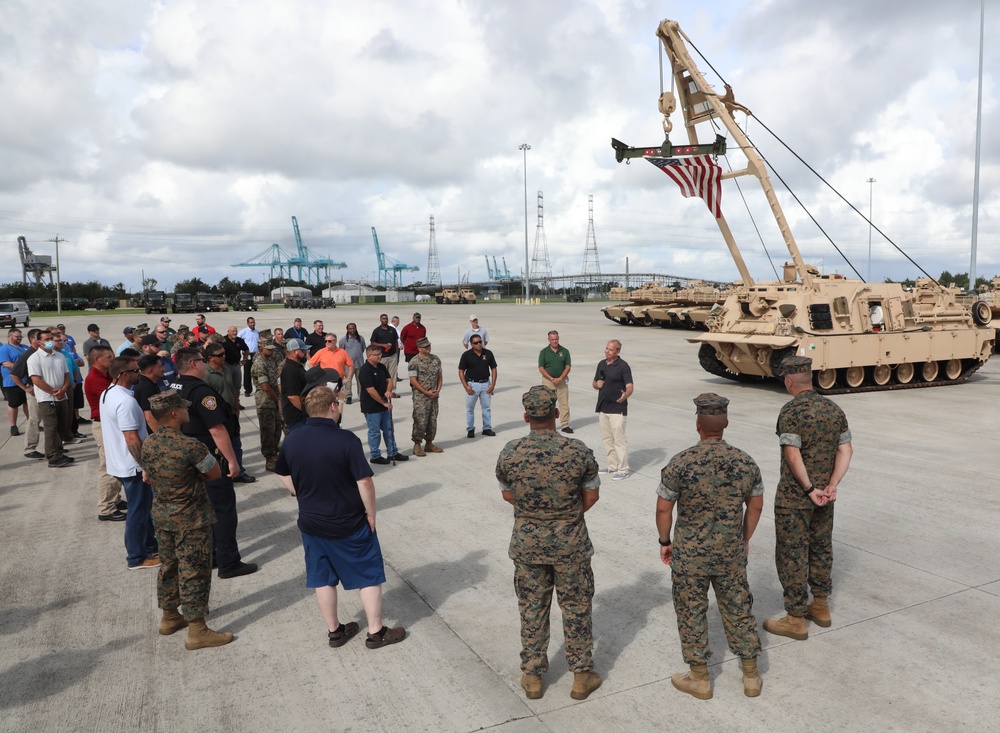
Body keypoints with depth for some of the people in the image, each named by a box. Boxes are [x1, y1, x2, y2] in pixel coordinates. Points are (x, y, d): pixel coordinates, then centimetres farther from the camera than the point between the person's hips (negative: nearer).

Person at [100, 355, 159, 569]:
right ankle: (137, 558, 15)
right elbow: (132, 439, -26)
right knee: (138, 510, 3)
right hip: (132, 466, -10)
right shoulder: (125, 401, -25)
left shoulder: (108, 394, 8)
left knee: (143, 506, 21)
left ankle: (150, 546, 34)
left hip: (119, 462, 10)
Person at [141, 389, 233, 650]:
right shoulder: (190, 447, -26)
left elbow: (150, 477, 11)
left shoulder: (149, 444, -2)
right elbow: (215, 473, -15)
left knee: (168, 566, 22)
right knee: (194, 573, 2)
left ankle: (169, 617, 38)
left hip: (161, 515, 8)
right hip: (191, 520, -8)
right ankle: (197, 631, 10)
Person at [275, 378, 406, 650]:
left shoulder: (291, 441, -6)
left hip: (311, 523, 5)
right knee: (369, 576, 12)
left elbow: (284, 475, 9)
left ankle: (334, 631, 32)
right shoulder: (347, 440, -23)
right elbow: (365, 482, -22)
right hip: (350, 525, -5)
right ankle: (376, 632, 21)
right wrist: (371, 513, -8)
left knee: (323, 579, 18)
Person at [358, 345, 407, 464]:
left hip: (384, 405, 8)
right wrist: (384, 402, -17)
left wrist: (389, 391, -14)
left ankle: (393, 453, 26)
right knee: (375, 432, 3)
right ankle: (375, 456, 16)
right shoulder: (365, 370, -20)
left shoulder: (381, 367, 6)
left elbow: (388, 380, 9)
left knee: (389, 429, 15)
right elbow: (371, 390, -23)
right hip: (371, 407, -8)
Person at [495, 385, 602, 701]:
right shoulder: (578, 451, -16)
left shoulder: (510, 453, -12)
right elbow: (592, 495, -4)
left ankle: (532, 677, 29)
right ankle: (582, 676, 28)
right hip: (570, 544, -1)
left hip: (527, 543, 1)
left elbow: (507, 494, 2)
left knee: (532, 608, 16)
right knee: (576, 608, 15)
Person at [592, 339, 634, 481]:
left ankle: (623, 470, 0)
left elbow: (630, 386, -17)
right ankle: (612, 466, 24)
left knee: (619, 439, -6)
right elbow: (595, 383, 20)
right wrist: (597, 384, -4)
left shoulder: (623, 366, -10)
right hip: (603, 407, 8)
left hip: (617, 409, -8)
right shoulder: (601, 364, 11)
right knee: (607, 438, 13)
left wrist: (625, 395, -38)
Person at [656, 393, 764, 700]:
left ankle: (700, 679, 25)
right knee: (739, 609, 18)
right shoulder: (745, 462, -8)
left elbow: (663, 508, -12)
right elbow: (756, 505, 4)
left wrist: (665, 542, 4)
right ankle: (751, 677, 31)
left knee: (692, 613, 12)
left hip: (689, 555, -3)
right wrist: (745, 539, 18)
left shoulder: (680, 463, -19)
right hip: (731, 553, 3)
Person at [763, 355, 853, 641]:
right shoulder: (833, 408, 4)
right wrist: (831, 486, -6)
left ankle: (796, 620, 12)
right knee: (821, 549, 20)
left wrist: (809, 489, -16)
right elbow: (846, 450, 0)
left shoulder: (791, 412, -18)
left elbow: (793, 456, -25)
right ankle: (821, 607, 35)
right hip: (824, 495, 7)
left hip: (794, 496, -7)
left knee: (792, 556, 3)